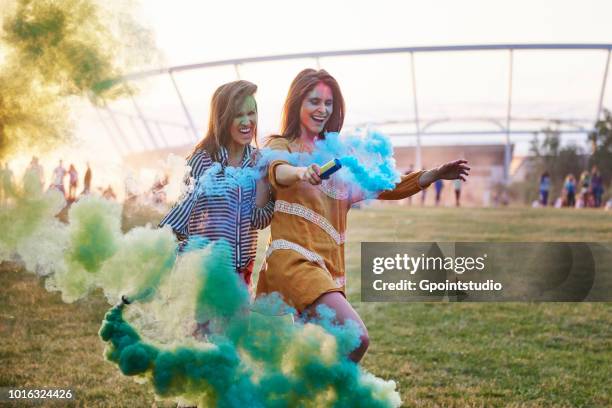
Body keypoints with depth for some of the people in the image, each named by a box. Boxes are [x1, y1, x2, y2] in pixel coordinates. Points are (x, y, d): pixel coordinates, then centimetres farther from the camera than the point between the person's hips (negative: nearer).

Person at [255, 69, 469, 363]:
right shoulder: (281, 146, 7)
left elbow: (383, 186, 19)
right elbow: (277, 171, -17)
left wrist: (435, 174, 6)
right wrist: (301, 172, -41)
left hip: (328, 267, 6)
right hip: (293, 258, -6)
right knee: (355, 337, -24)